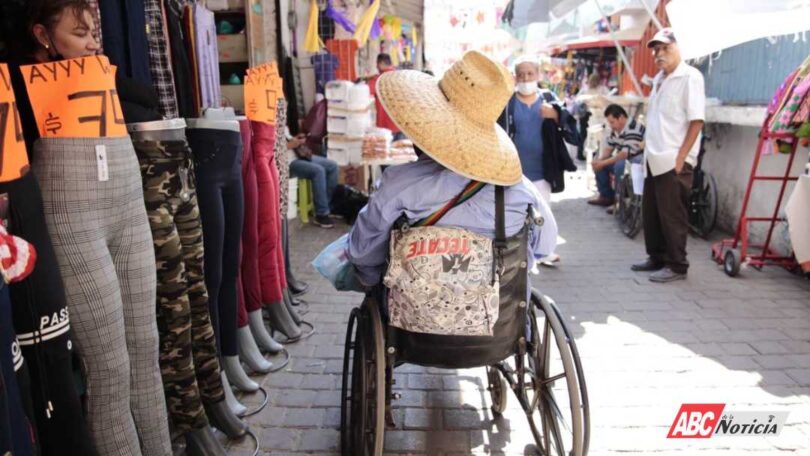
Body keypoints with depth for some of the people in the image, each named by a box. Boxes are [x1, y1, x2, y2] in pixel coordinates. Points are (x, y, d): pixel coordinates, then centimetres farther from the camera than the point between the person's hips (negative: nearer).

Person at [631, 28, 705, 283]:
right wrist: (648, 151, 15)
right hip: (654, 160, 8)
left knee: (672, 215, -3)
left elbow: (697, 120, -15)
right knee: (650, 213, 14)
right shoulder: (658, 80, 16)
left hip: (673, 160, -8)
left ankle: (677, 266, 7)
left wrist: (680, 157, -18)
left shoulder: (689, 77, -8)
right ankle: (657, 258, 27)